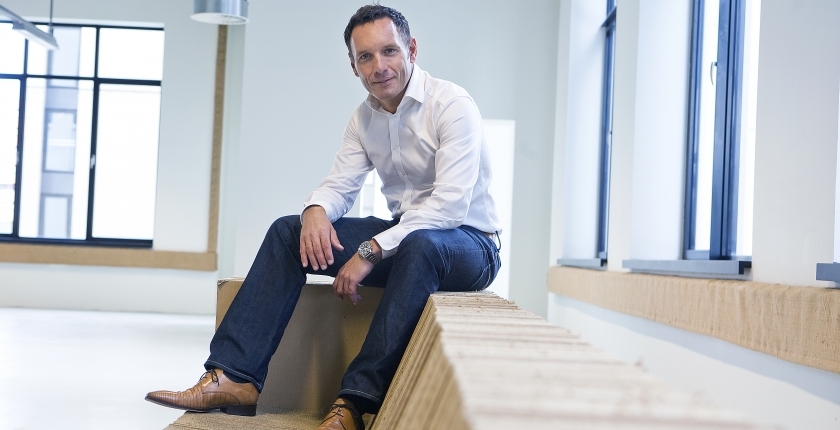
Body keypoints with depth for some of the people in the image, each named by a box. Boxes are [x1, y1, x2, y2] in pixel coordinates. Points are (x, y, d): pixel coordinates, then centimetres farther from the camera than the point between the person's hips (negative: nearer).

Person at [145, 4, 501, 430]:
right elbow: (340, 184, 4)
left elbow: (450, 204, -25)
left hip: (470, 243, -6)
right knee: (289, 231, -8)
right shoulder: (364, 118, 6)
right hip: (402, 236, 6)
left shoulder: (452, 104, -16)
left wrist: (372, 251, -30)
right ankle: (233, 377, -19)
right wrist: (316, 211, -21)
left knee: (420, 244, -41)